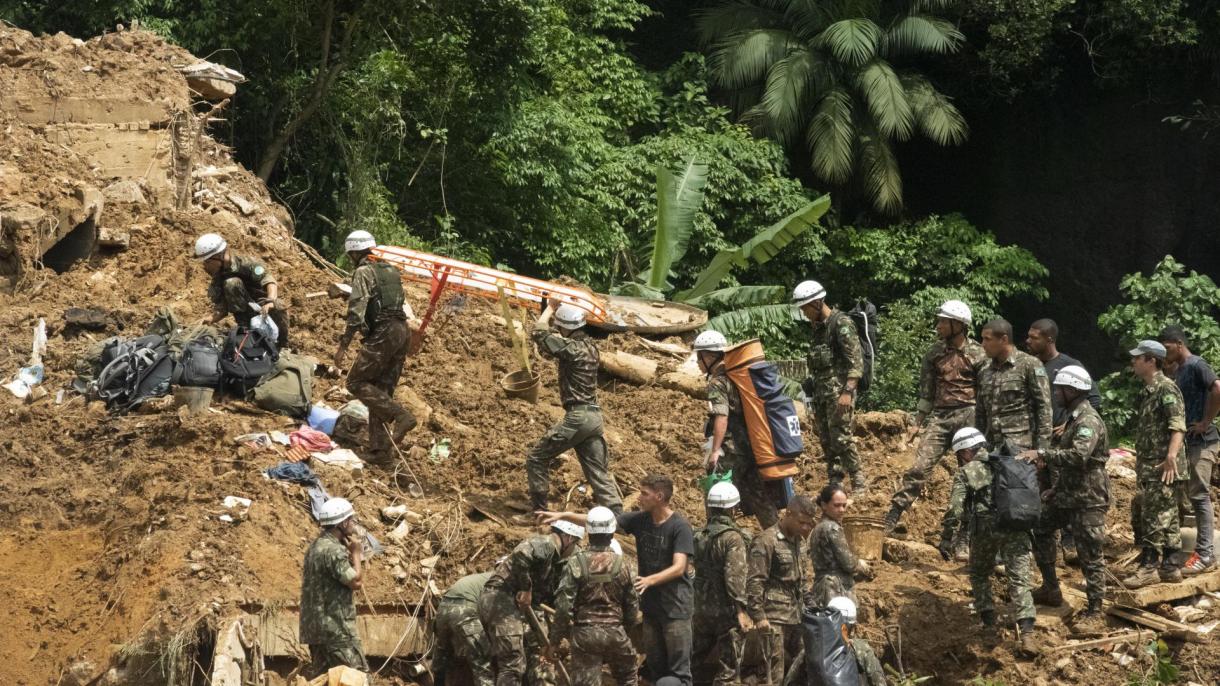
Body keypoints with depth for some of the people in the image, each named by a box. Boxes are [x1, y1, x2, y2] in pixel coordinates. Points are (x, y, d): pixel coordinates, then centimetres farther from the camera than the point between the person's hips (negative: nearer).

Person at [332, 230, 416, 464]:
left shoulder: (364, 272, -5)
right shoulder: (390, 271, 20)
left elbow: (357, 311, -14)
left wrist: (343, 345, -13)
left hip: (382, 333, -8)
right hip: (402, 331, 8)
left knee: (357, 382, -2)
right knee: (381, 390, 10)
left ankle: (401, 416, -16)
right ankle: (380, 449, 6)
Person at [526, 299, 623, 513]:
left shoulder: (572, 348, -14)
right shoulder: (589, 345, 12)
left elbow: (540, 333, -9)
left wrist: (550, 308, 4)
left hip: (577, 416, -8)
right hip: (594, 416, 8)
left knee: (537, 459, 3)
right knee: (599, 471, 8)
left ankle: (539, 511, 4)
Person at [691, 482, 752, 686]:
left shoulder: (699, 536, 7)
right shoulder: (733, 537, -15)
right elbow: (734, 576, -21)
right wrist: (741, 610, -21)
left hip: (701, 609, 7)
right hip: (726, 611, -7)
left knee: (698, 662, 17)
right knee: (726, 668, -1)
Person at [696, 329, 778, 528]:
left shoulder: (717, 383, -11)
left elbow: (721, 417, -22)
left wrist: (715, 450, -24)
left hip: (730, 451, -9)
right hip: (750, 449, 9)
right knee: (758, 497, 13)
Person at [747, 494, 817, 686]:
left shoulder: (799, 541, 15)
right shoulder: (766, 541, -10)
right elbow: (754, 582, -13)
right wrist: (758, 616, -17)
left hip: (796, 618, 8)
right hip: (774, 618, -8)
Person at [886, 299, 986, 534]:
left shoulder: (978, 355, -1)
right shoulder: (935, 352, 10)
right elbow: (926, 389, 16)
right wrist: (919, 420, 13)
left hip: (968, 415, -3)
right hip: (939, 416, 3)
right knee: (920, 467, -7)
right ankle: (891, 519, -10)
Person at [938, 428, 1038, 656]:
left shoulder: (966, 473, 7)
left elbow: (954, 510, -2)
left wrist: (946, 540, 3)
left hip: (985, 529, -2)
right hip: (1017, 527, 2)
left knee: (980, 576, 22)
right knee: (1019, 581, -2)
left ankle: (989, 625, 14)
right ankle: (1027, 635, -17)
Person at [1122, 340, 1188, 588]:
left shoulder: (1166, 389, -13)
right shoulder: (1147, 391, 17)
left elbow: (1178, 426, -24)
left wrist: (1171, 456, -34)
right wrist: (1140, 464, 25)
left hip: (1163, 468, -10)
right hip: (1149, 466, 10)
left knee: (1154, 519, -9)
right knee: (1167, 518, 12)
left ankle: (1148, 567, -8)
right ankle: (1169, 567, 16)